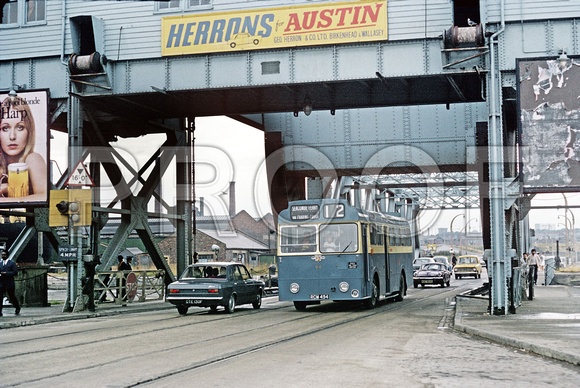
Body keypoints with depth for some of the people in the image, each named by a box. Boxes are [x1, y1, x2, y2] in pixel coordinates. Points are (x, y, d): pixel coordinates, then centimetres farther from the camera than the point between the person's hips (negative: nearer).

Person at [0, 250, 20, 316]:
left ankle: (17, 308, 33)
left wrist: (6, 273, -18)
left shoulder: (12, 263, -2)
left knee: (12, 297, 9)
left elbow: (15, 272, -9)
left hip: (9, 283, -3)